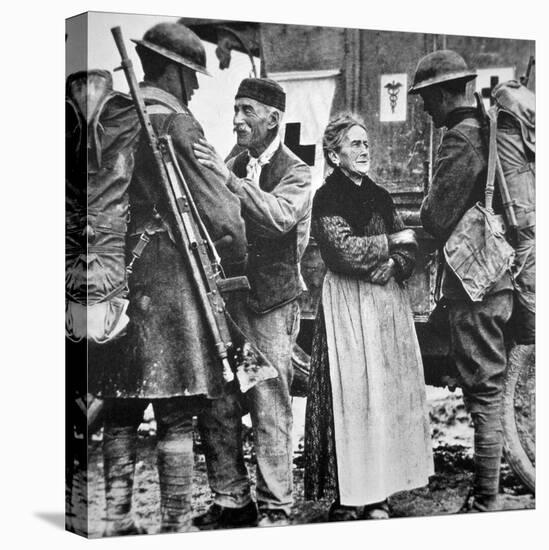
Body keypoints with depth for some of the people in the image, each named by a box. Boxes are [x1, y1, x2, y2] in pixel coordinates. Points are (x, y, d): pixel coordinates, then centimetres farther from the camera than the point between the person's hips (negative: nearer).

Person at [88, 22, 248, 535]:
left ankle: (116, 518, 17)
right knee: (175, 415, -1)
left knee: (119, 411, 12)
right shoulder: (176, 123, -8)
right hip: (168, 276, -7)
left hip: (113, 277, 7)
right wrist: (237, 260, 6)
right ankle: (175, 522, 3)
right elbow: (216, 208, -9)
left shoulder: (108, 121, 12)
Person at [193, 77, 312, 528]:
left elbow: (280, 217, -23)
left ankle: (275, 510, 6)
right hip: (229, 298, 6)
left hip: (271, 304, -6)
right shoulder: (235, 166, 15)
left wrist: (227, 177, -29)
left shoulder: (295, 173, -3)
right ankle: (232, 500, 18)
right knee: (215, 406, 5)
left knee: (270, 409, -5)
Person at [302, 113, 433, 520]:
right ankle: (347, 498, -2)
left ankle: (380, 494, 10)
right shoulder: (327, 199, -3)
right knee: (353, 395, -8)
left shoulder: (379, 196, 16)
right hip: (349, 305, -6)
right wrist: (390, 242, -3)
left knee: (390, 392, 4)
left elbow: (410, 247, 11)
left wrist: (393, 265, -10)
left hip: (389, 303, 6)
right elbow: (346, 250, -15)